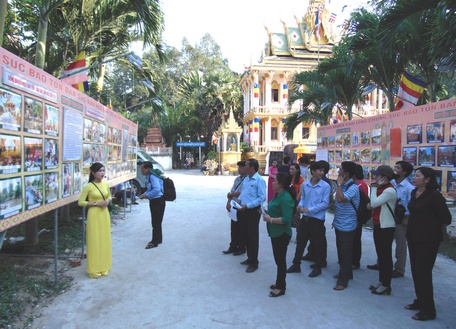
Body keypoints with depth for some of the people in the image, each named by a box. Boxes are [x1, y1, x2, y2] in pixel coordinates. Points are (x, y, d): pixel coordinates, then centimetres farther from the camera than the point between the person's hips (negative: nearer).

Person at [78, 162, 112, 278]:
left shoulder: (105, 184, 5)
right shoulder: (88, 186, -11)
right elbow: (80, 202, -10)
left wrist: (108, 201, -4)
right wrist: (96, 203, -18)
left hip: (105, 214, 6)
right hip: (94, 215, -5)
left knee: (104, 240, 12)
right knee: (94, 241, 2)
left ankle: (103, 267, 25)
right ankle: (94, 269, 14)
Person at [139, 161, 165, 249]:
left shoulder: (153, 176, -20)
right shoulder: (149, 176, 10)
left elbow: (156, 189, -28)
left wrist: (146, 195, -18)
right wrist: (144, 194, 5)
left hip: (158, 201, -10)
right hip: (154, 201, 10)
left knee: (156, 222, -1)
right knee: (156, 221, 18)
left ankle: (155, 242, 8)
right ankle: (158, 239, 31)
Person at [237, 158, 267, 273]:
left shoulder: (259, 180, -16)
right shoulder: (246, 179, 10)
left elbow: (262, 198, -20)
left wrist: (247, 205, -22)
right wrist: (239, 199, -1)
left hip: (253, 211, -8)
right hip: (243, 211, 9)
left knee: (252, 237, 2)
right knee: (245, 235, 17)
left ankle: (254, 263, 16)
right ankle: (250, 258, 34)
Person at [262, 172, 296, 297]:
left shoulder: (285, 198, -23)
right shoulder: (279, 195, 6)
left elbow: (286, 219, -28)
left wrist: (270, 219, -21)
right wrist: (267, 214, 1)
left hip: (282, 234, -10)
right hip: (275, 232, 10)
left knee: (280, 260, 4)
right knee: (278, 259, 20)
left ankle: (280, 287, 18)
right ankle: (279, 282, 35)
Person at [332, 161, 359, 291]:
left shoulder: (353, 187, -19)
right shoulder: (343, 185, 8)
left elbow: (340, 199, -34)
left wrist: (339, 184, -22)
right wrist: (335, 219, 17)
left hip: (347, 225, -9)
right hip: (339, 224, 9)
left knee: (345, 252, 1)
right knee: (341, 250, 19)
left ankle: (343, 279, 11)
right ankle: (346, 273, 34)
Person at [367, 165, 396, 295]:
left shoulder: (389, 190, -19)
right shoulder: (380, 188, 10)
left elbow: (374, 202, -25)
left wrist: (374, 188, -17)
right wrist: (371, 206, 1)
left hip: (386, 227, -9)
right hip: (378, 225, 9)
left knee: (386, 256, 1)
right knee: (380, 254, 17)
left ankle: (386, 285, 12)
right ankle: (381, 281, 29)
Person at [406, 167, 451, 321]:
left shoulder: (434, 195, -17)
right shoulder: (414, 193, 6)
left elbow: (446, 218, -14)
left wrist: (433, 226, 1)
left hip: (428, 240, -7)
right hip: (413, 237, 8)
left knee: (423, 273, -1)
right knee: (415, 271, 15)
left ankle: (428, 310, 12)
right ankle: (420, 301, 30)